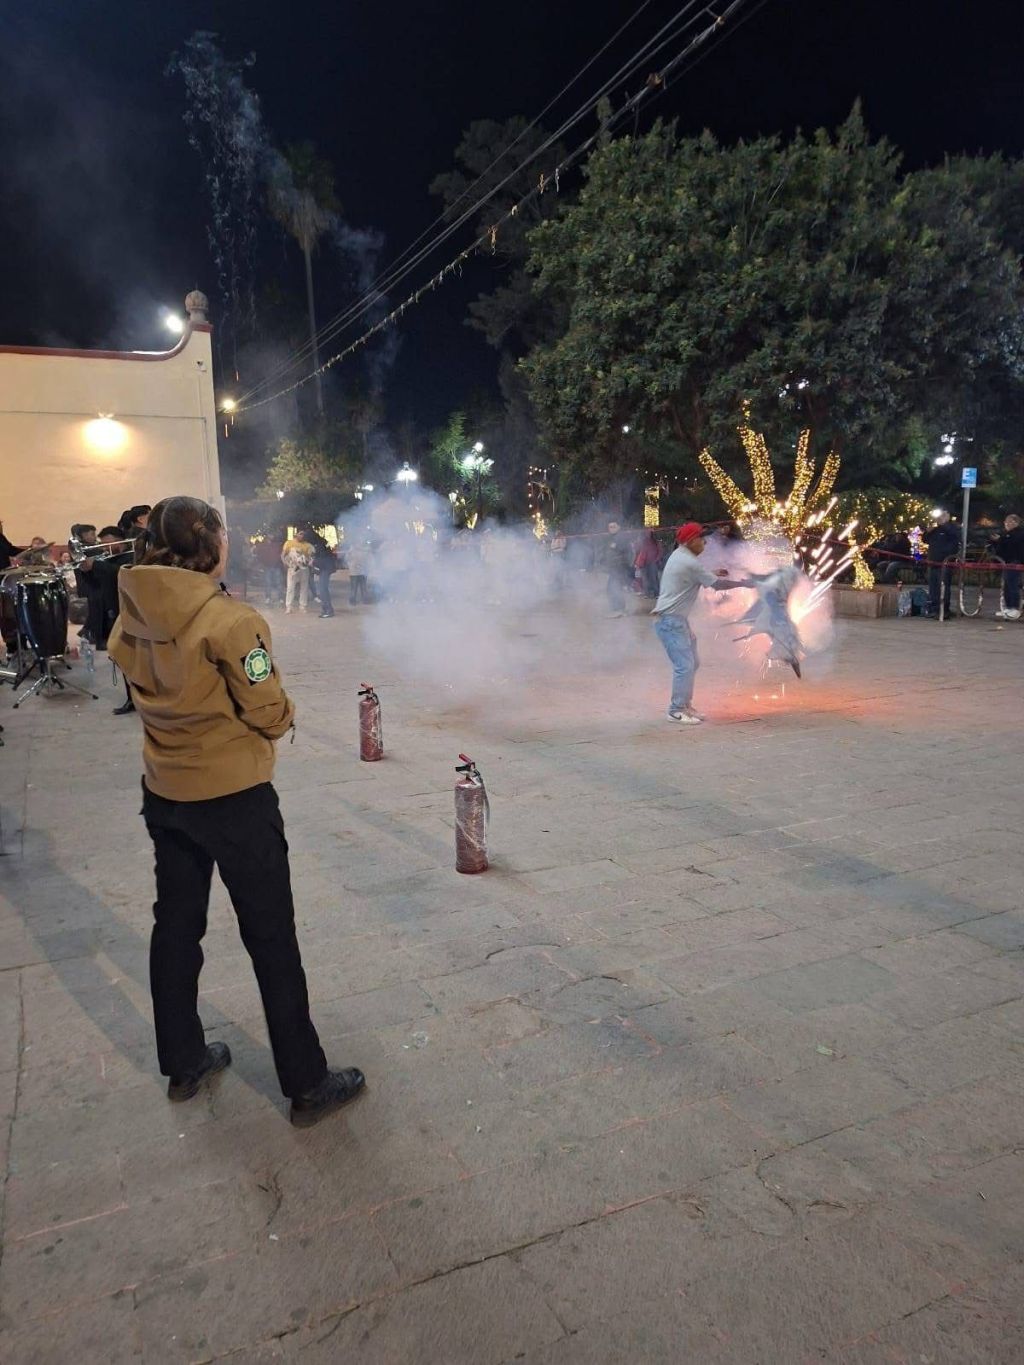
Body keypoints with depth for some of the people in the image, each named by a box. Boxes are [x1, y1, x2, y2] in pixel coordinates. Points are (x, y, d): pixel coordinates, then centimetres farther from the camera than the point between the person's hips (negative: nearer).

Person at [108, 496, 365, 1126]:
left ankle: (183, 1062, 37)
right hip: (235, 796, -6)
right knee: (272, 941, 5)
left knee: (175, 927, 20)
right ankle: (307, 1085, 17)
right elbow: (272, 715, -15)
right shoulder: (233, 621, -21)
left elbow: (144, 687, 10)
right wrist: (285, 711, 4)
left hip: (164, 793, 7)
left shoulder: (134, 617, -1)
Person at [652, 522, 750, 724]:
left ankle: (685, 706, 22)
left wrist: (713, 574, 13)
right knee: (684, 666, -11)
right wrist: (742, 583, -1)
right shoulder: (688, 563, -18)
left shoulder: (679, 557, 13)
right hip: (670, 620, -11)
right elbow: (717, 584, -14)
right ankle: (676, 711, -5)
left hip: (677, 619, 11)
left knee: (692, 663, 15)